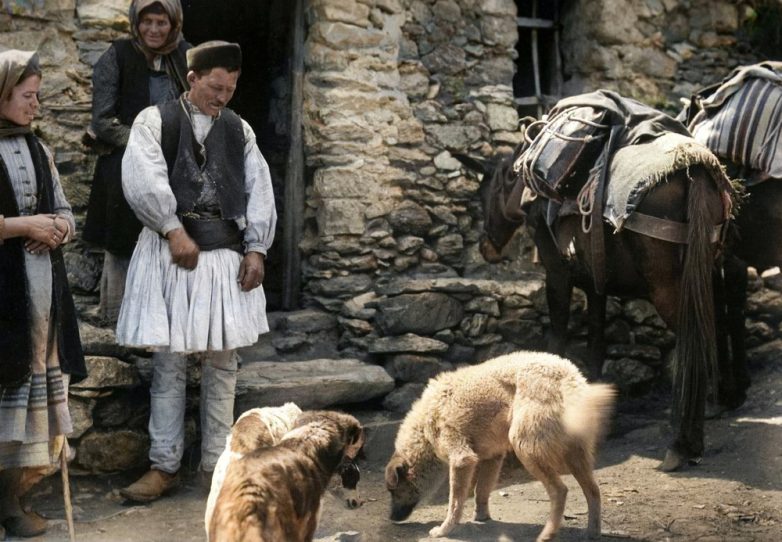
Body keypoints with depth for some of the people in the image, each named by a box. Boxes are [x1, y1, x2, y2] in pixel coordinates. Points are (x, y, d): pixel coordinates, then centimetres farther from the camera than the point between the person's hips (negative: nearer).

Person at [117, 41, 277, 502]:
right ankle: (165, 465, 9)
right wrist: (173, 230, -14)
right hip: (171, 249, -3)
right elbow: (142, 179, -10)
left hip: (227, 252, 3)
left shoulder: (240, 129, 13)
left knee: (223, 361, 5)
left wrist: (256, 248, -1)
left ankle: (216, 464, 15)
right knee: (169, 360, 0)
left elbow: (259, 189, 9)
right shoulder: (156, 120, 2)